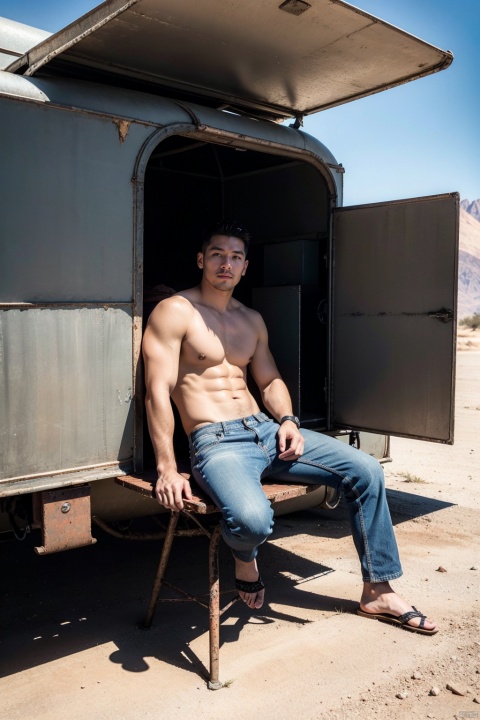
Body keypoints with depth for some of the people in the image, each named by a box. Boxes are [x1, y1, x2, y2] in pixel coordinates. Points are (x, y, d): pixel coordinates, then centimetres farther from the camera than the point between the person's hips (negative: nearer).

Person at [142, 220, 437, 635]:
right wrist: (167, 469, -20)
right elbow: (158, 391, -12)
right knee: (253, 519, -38)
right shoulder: (175, 313, -4)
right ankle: (245, 557, 4)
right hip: (216, 442, -7)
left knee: (365, 472, -1)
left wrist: (287, 421, 1)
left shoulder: (252, 320, 17)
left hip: (265, 430, 7)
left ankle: (378, 592, 13)